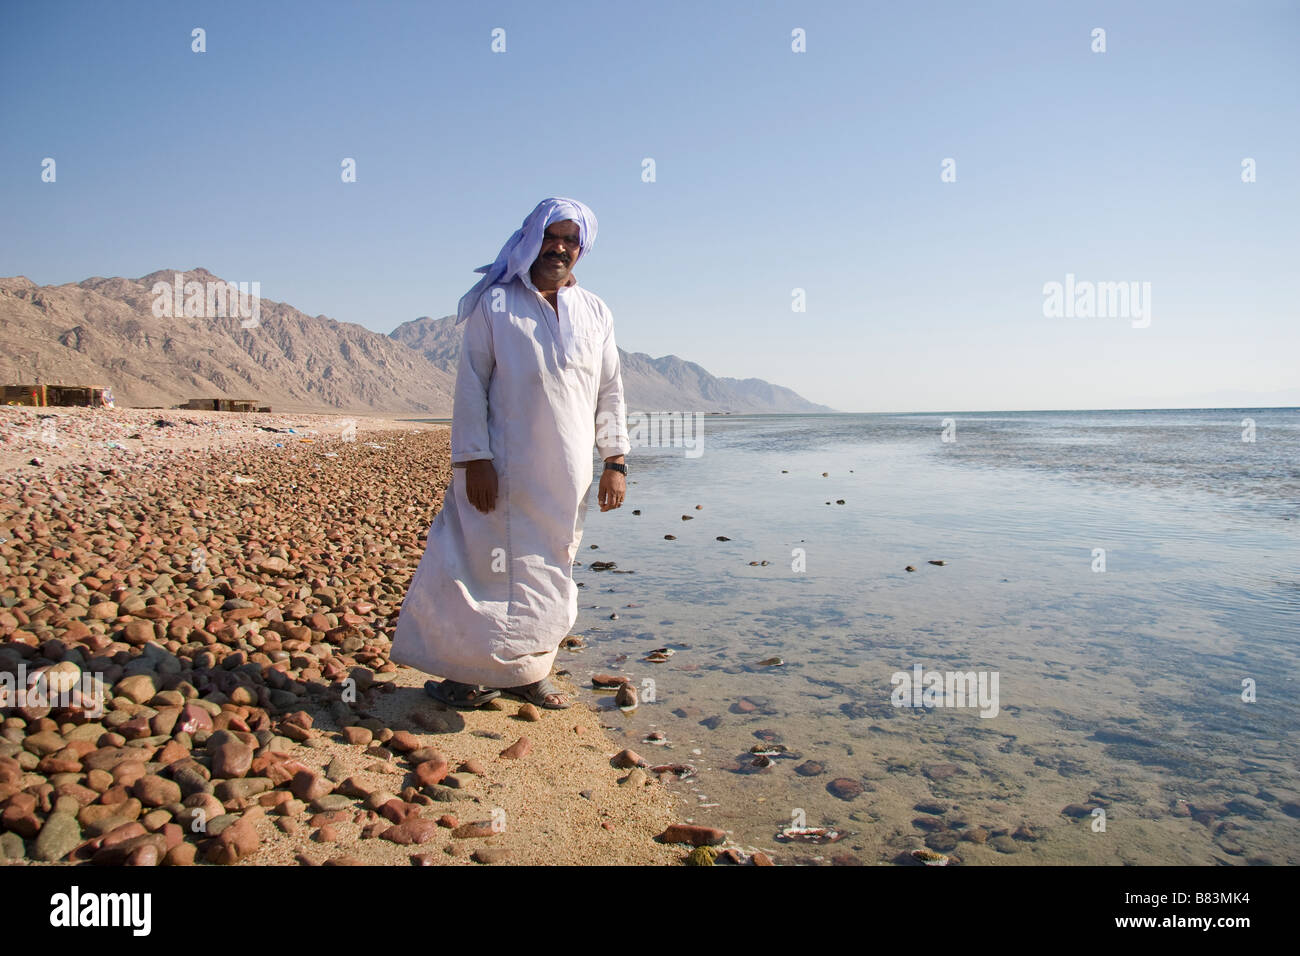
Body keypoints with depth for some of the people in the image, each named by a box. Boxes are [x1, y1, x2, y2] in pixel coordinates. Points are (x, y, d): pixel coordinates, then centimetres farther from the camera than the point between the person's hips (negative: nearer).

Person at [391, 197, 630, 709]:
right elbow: (471, 384, -4)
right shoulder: (494, 304, 0)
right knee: (491, 566, -1)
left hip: (568, 475, 4)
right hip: (503, 469, -4)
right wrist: (474, 459, -13)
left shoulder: (595, 312, 12)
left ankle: (526, 673, 23)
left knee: (550, 572, 10)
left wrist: (615, 462, 5)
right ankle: (474, 673, 15)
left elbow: (610, 391, 13)